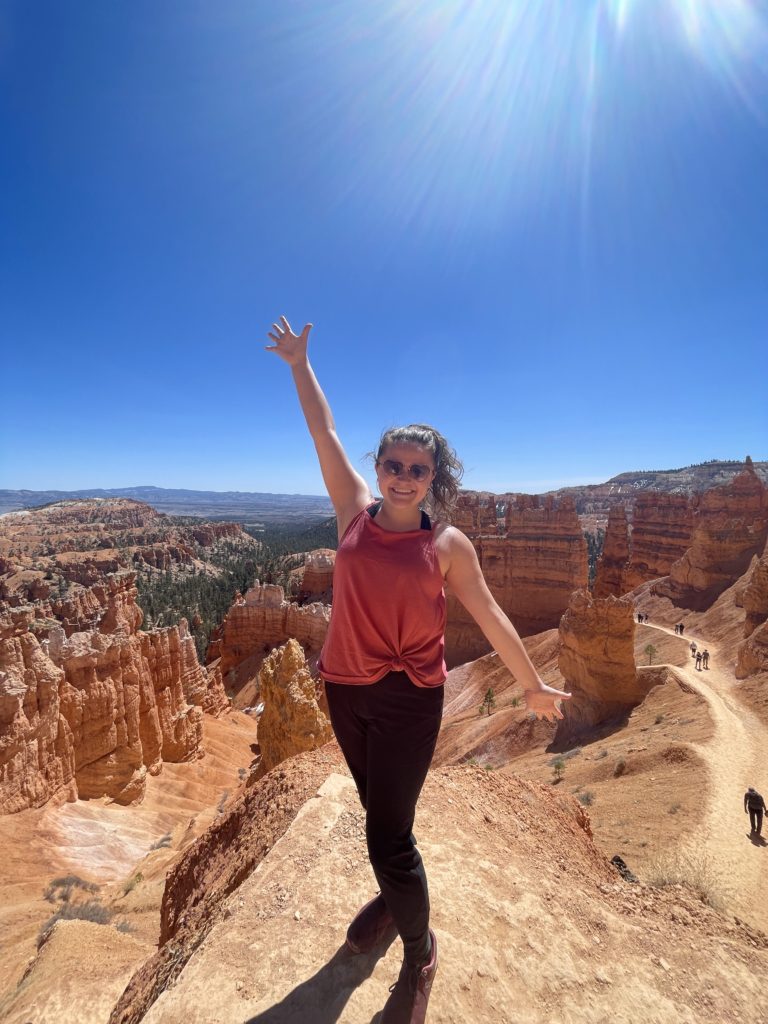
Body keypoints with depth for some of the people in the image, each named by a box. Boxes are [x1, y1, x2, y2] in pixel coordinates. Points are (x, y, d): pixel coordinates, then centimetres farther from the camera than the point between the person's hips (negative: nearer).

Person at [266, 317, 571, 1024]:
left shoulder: (448, 544, -12)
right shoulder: (356, 512, -5)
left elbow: (490, 616, -3)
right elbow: (324, 434, 1)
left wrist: (533, 685, 5)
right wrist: (300, 365, 9)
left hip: (409, 699, -4)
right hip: (344, 689, 4)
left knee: (388, 836, 3)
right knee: (380, 812, 26)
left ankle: (420, 955, 35)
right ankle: (393, 895, 56)